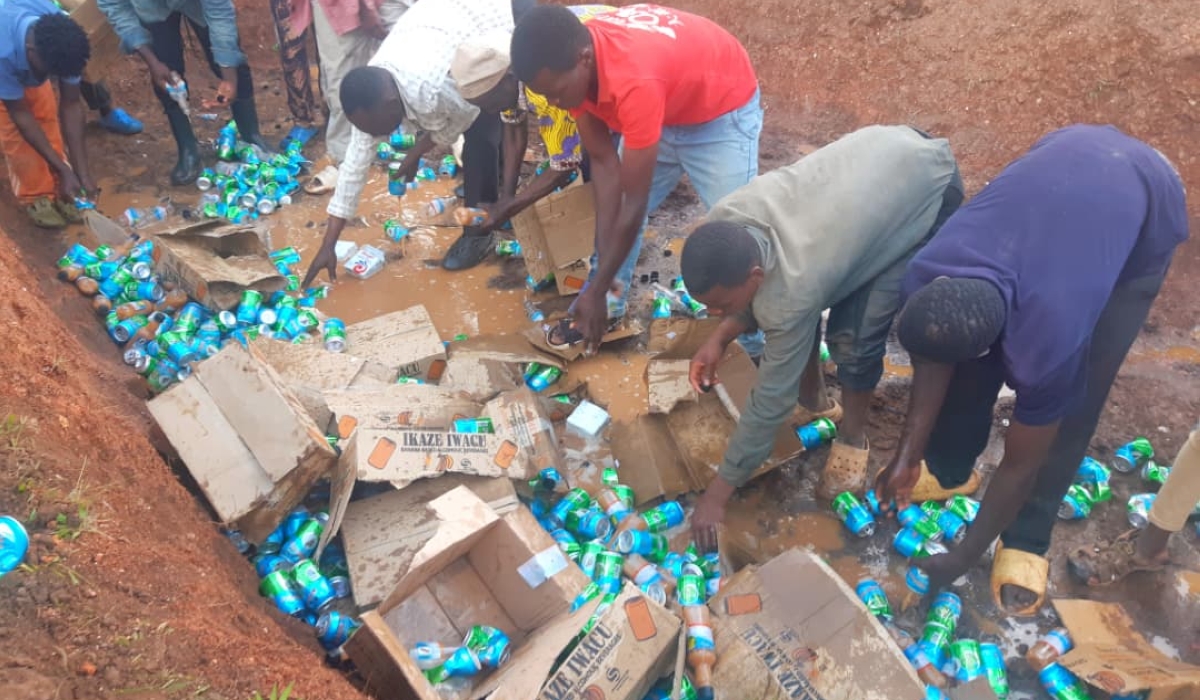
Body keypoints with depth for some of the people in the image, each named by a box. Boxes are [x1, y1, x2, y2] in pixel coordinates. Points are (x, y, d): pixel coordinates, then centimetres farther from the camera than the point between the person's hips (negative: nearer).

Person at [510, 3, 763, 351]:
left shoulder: (635, 81, -43)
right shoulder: (570, 66, -21)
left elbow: (635, 204, -35)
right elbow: (604, 163, -16)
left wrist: (596, 290, -27)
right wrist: (604, 272, -19)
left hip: (723, 110, -7)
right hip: (662, 108, 7)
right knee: (610, 211, 8)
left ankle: (759, 350, 7)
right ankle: (607, 311, 24)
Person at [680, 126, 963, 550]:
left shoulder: (792, 289, -38)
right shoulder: (726, 220, -21)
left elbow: (770, 400, -27)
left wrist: (716, 495, -19)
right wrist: (720, 338, -16)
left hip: (930, 186, -7)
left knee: (854, 334, -15)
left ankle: (853, 438, 12)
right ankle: (813, 400, 27)